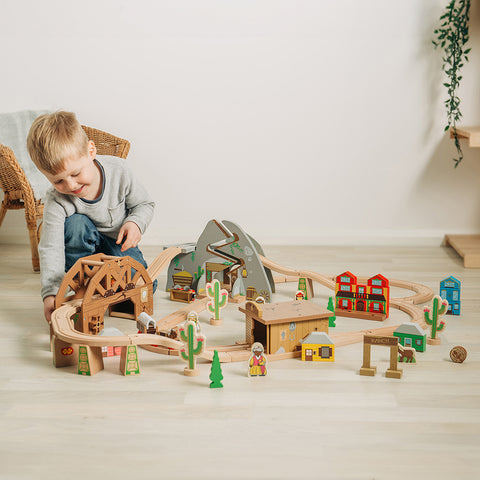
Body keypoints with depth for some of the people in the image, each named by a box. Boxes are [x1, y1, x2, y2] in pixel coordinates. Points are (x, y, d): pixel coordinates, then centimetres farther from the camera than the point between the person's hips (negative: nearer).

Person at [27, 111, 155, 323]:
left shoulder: (118, 170, -23)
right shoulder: (56, 202, -27)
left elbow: (144, 204, -6)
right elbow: (50, 249, -32)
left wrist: (135, 223, -28)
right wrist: (50, 293, -44)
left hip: (118, 242, 1)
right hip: (84, 245, -1)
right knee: (75, 224, -36)